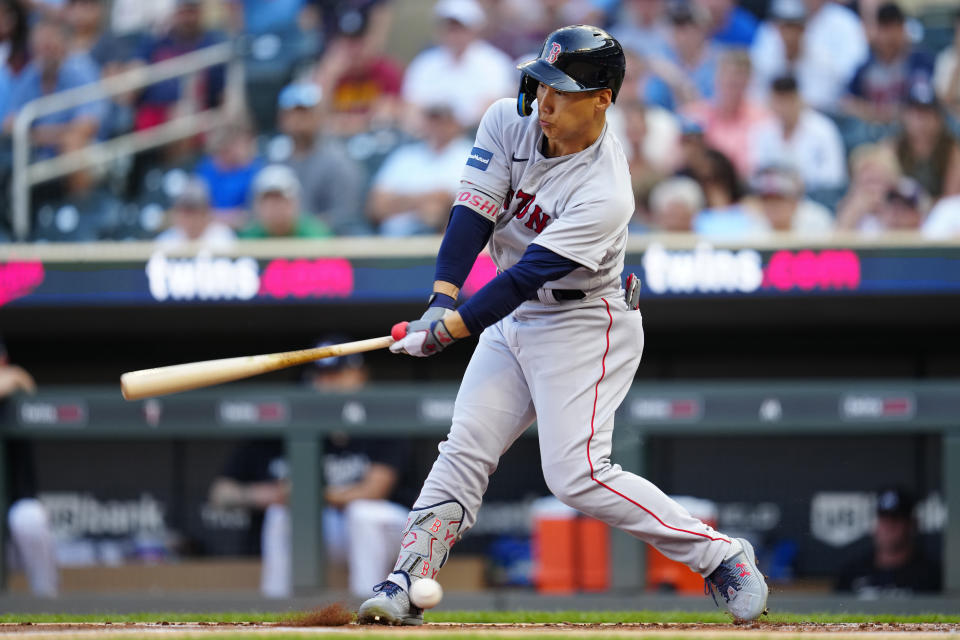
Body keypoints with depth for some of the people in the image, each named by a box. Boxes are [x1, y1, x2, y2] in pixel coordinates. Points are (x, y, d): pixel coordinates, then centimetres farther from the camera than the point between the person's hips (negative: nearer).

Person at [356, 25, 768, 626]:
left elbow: (529, 276, -30)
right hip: (512, 321, 7)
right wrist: (443, 299, -26)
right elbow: (474, 213, -13)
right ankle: (404, 587, 1)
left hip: (586, 326, -7)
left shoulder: (605, 195, -28)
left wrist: (450, 329, -34)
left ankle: (720, 554, -6)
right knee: (464, 453, 1)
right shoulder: (510, 122, -8)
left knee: (577, 476, -16)